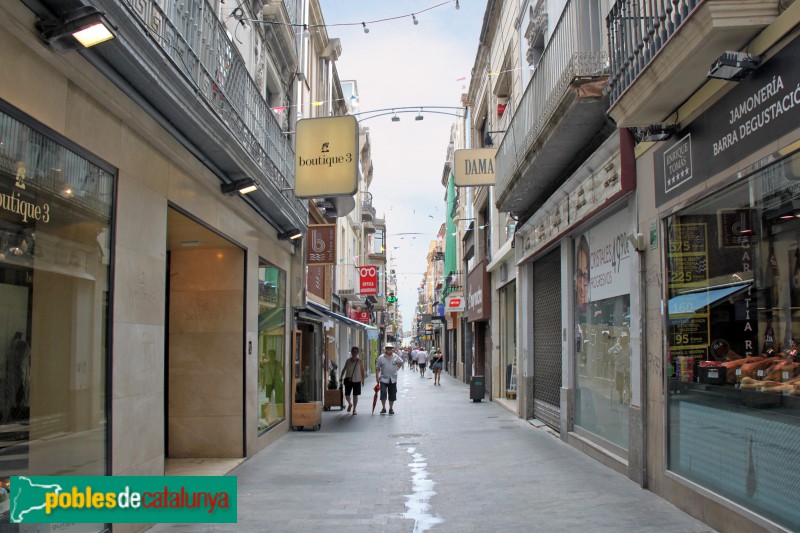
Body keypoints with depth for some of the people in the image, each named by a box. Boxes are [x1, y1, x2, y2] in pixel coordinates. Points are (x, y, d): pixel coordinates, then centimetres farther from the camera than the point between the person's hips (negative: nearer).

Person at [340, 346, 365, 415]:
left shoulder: (360, 361, 0)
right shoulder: (348, 361, 4)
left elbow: (362, 371, 3)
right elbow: (344, 369, 10)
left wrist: (363, 379, -2)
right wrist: (341, 377, 3)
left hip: (357, 380, -1)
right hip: (348, 380, 1)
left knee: (355, 395, 1)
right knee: (347, 395, 1)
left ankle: (354, 410, 13)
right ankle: (350, 404, 33)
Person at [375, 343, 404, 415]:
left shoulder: (396, 357, 1)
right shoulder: (381, 357, -4)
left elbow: (401, 362, 18)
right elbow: (377, 368, 0)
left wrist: (397, 368, 7)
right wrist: (377, 376, -8)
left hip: (393, 379, 2)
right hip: (384, 379, -2)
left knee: (392, 395, 7)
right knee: (383, 393, -12)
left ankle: (391, 408, 19)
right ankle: (383, 408, 0)